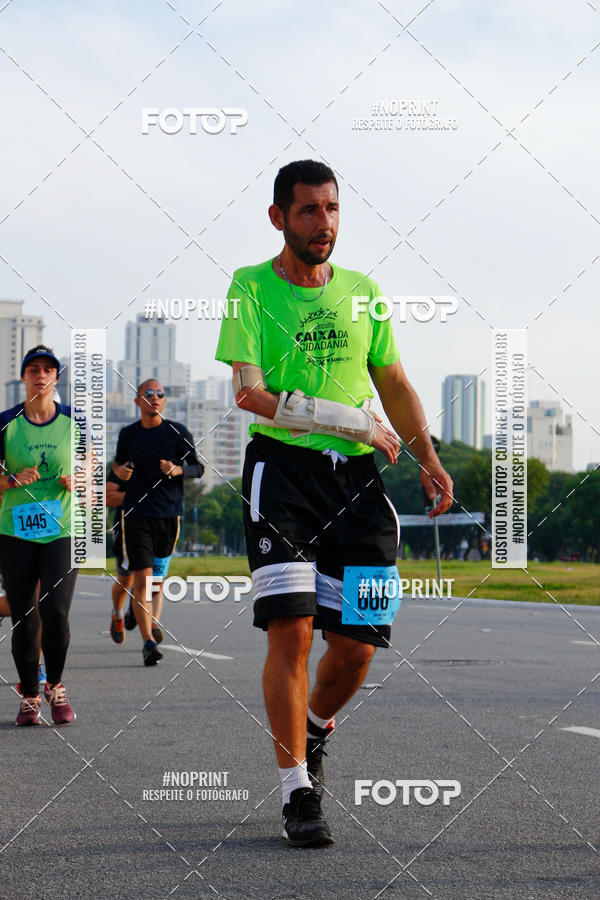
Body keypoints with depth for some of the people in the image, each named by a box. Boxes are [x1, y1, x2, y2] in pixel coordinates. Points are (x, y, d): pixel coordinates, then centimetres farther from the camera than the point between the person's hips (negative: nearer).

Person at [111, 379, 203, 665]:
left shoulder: (178, 432, 4)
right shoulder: (128, 434, 8)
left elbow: (198, 467, 7)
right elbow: (118, 462, 23)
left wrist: (177, 470, -13)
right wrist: (119, 470, 0)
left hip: (168, 513, 1)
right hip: (136, 512, 0)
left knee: (158, 578, 9)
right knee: (142, 579, -13)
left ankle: (154, 629, 26)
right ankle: (148, 642, -16)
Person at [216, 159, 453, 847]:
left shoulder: (362, 292, 15)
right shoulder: (252, 288, 0)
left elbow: (394, 384, 21)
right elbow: (250, 394, -10)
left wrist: (428, 458, 6)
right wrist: (361, 425, -11)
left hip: (356, 478, 4)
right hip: (281, 469, -4)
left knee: (356, 644, 0)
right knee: (291, 630, -13)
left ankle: (314, 729, 32)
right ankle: (298, 793, -2)